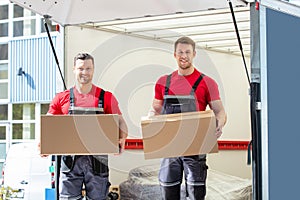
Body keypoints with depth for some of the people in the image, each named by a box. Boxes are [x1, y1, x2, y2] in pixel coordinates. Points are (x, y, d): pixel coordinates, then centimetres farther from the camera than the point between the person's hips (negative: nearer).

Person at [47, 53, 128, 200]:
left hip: (97, 159, 0)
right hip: (70, 158, 0)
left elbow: (120, 123, 6)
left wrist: (121, 139, -15)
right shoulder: (61, 98, 9)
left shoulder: (107, 97, 6)